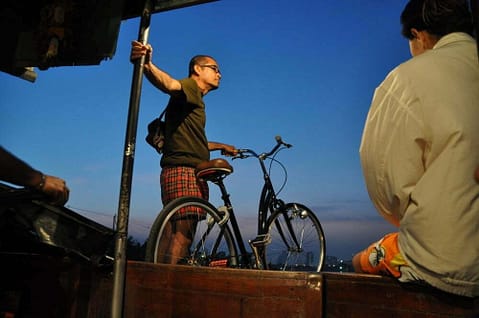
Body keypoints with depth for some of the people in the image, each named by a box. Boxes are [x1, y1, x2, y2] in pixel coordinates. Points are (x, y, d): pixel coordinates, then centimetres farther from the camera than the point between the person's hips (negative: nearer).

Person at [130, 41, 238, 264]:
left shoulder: (196, 100, 30)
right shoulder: (190, 86, 1)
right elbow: (169, 85, -25)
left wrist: (221, 147, 51)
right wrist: (147, 65, -46)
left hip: (193, 174, 10)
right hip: (183, 171, -10)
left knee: (175, 233, 8)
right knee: (182, 232, -18)